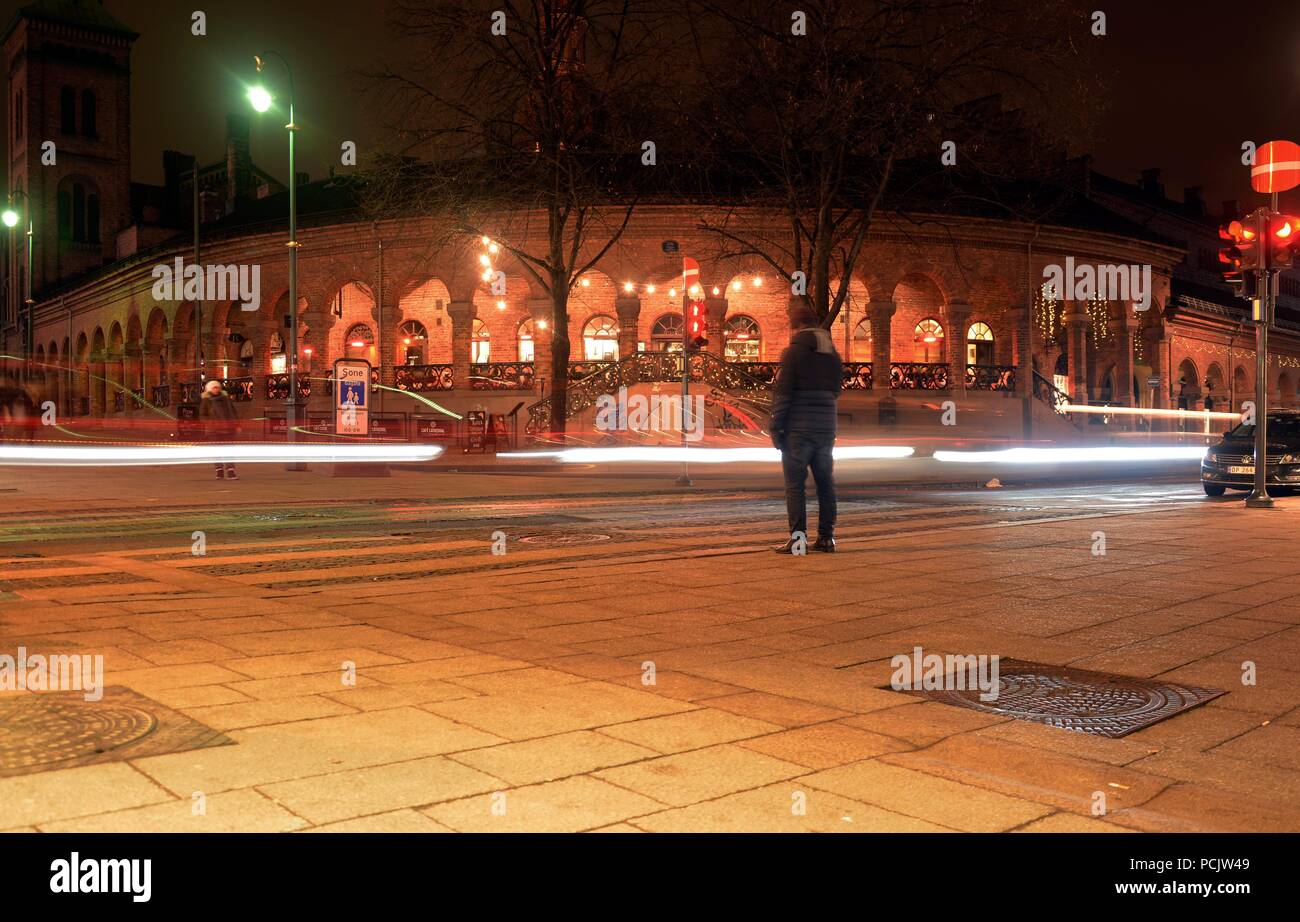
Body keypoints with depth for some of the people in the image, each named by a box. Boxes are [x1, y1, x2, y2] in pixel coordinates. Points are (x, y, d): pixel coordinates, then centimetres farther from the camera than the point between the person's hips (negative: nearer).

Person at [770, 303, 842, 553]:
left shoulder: (794, 352, -9)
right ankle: (826, 537, 15)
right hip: (826, 427, 6)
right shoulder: (833, 355, 11)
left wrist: (776, 426, -9)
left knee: (795, 484, -3)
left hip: (798, 429, -6)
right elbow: (836, 391, 16)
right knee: (825, 483, 12)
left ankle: (798, 538, -6)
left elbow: (782, 392, -12)